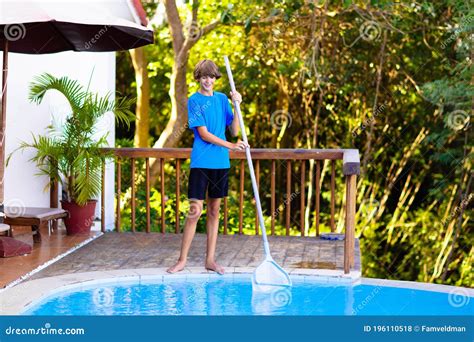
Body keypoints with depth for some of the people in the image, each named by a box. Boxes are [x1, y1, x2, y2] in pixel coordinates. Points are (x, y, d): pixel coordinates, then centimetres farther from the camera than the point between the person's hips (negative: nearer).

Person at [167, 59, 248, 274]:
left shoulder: (222, 99, 11)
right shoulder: (194, 100, -4)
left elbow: (234, 131, 7)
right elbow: (204, 134, -12)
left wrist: (237, 106, -4)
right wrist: (230, 146, -19)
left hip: (221, 163, 5)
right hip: (201, 162, -5)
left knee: (214, 211, 9)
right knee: (195, 211, -5)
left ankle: (210, 260, 17)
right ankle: (182, 260, 6)